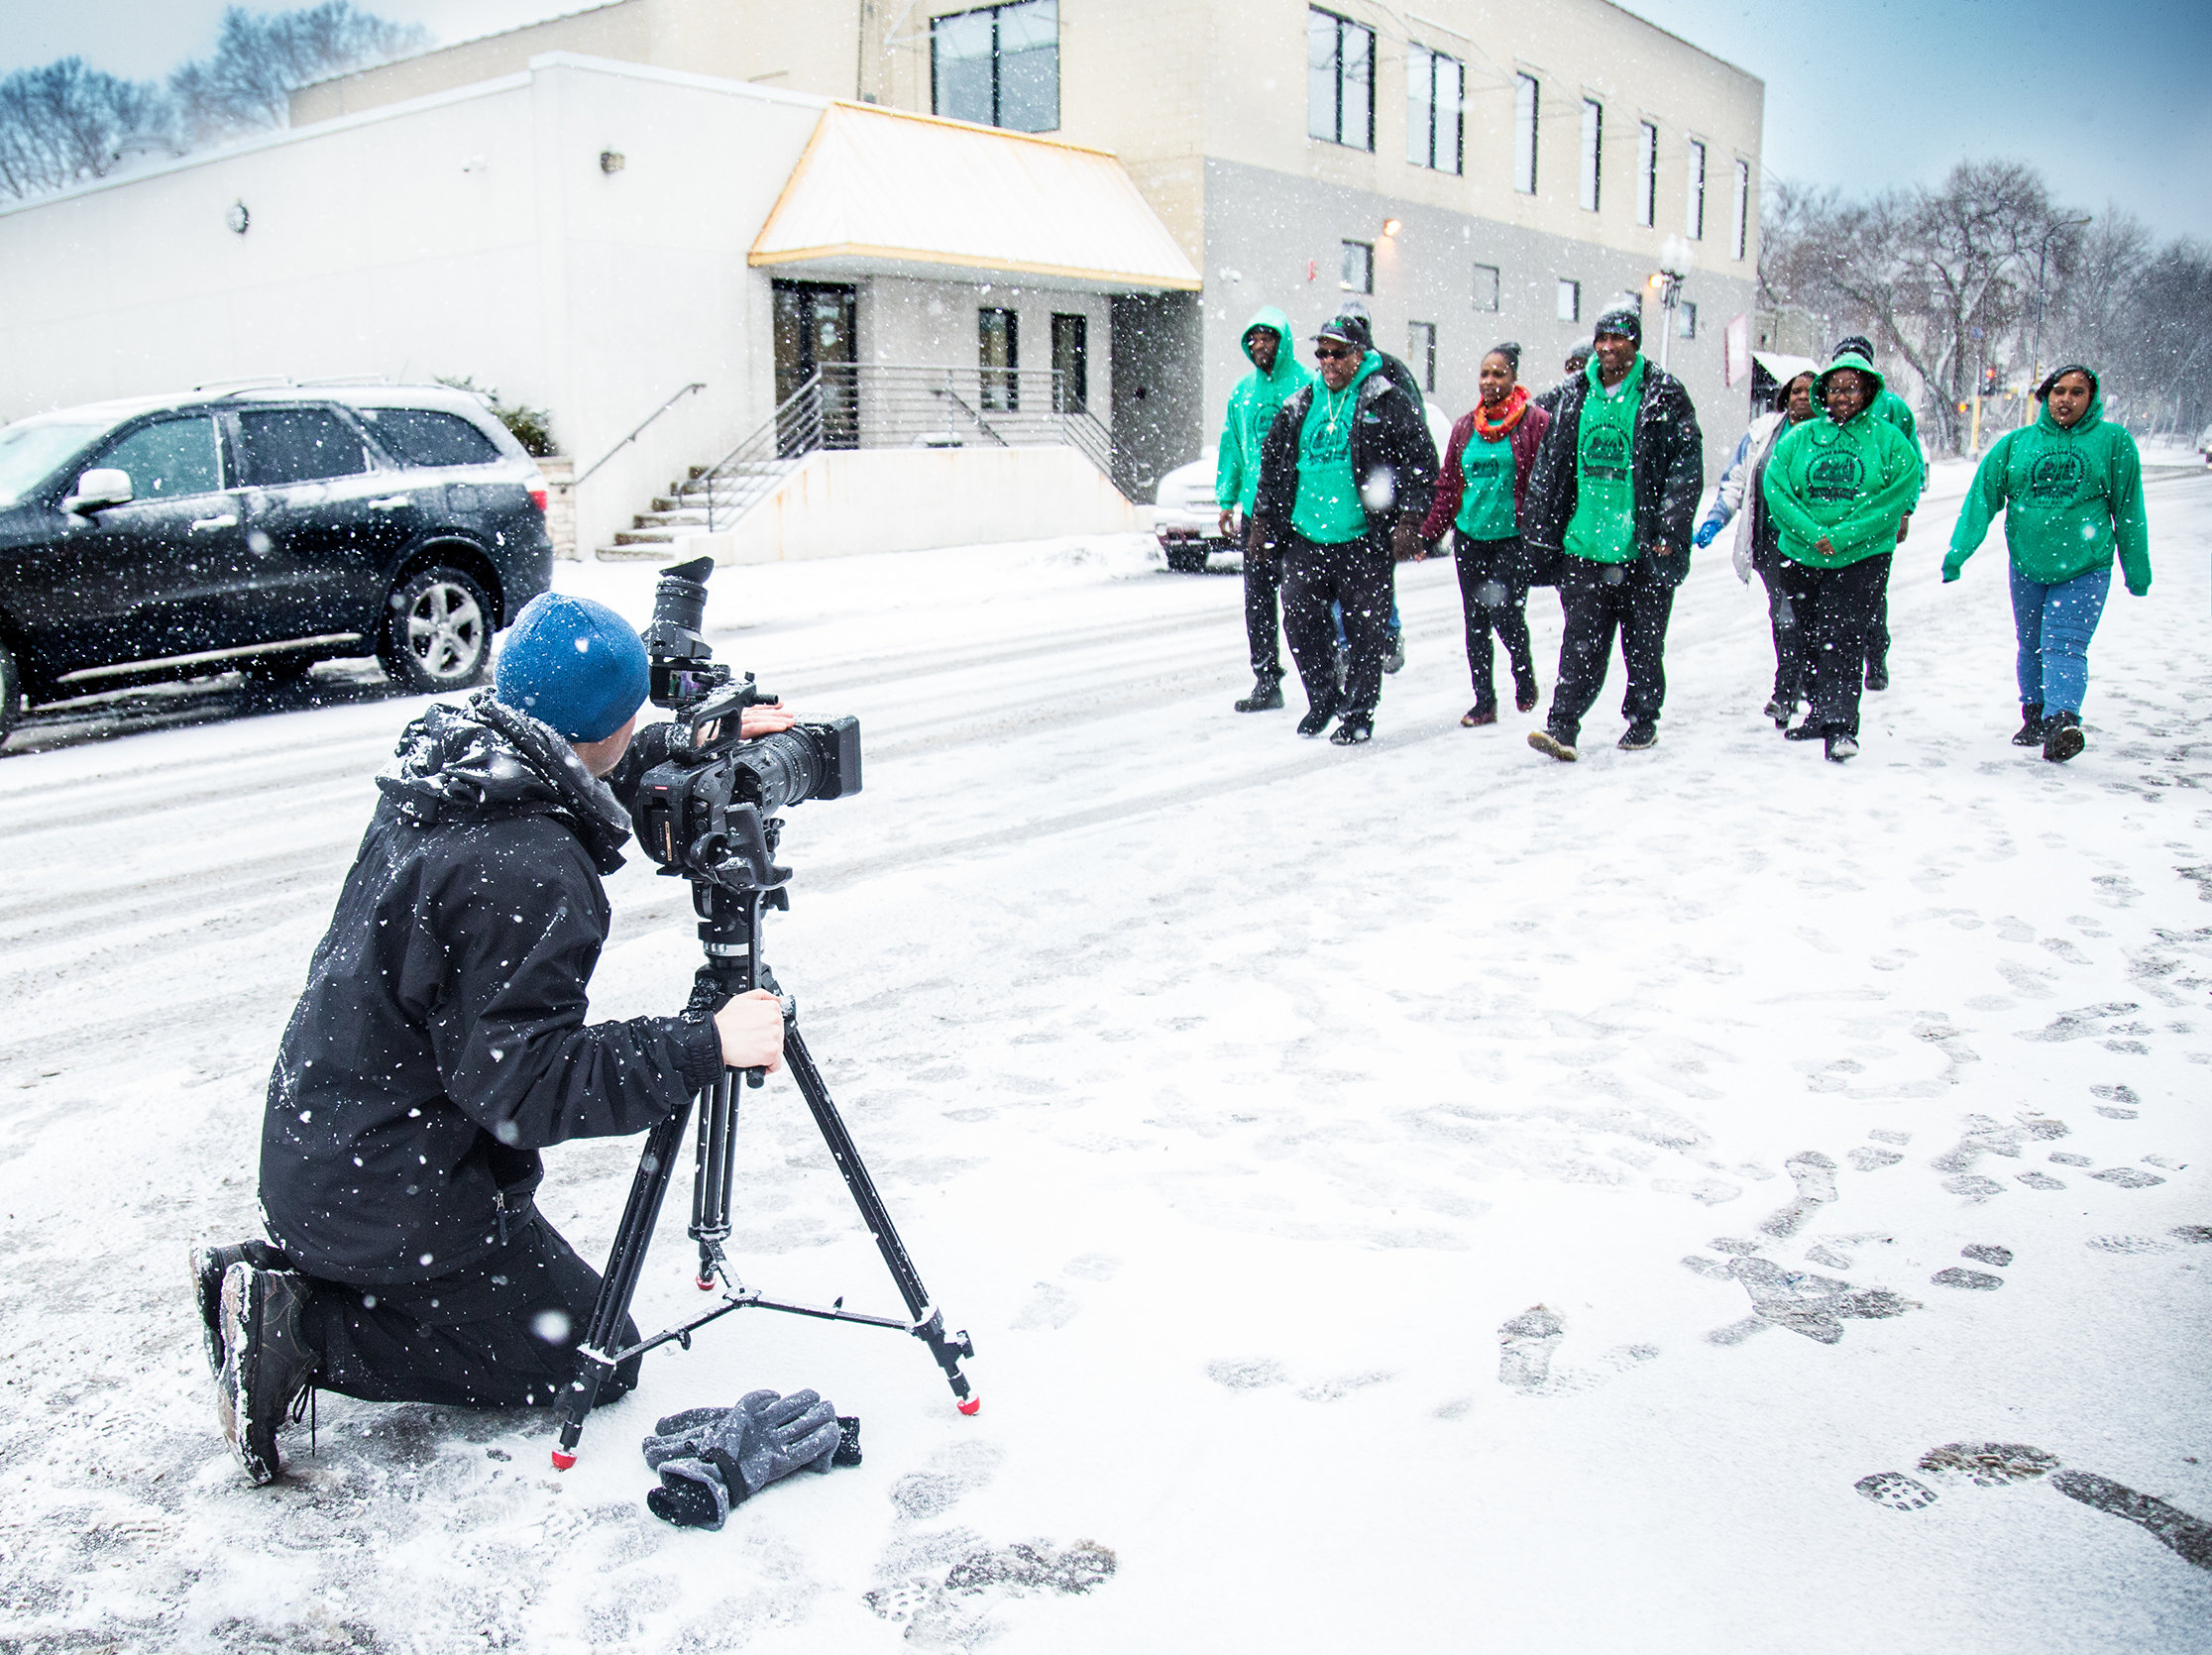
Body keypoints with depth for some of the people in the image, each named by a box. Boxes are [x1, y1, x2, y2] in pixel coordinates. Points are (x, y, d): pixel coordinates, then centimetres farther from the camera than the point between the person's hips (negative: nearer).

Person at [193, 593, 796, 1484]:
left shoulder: (442, 771, -1)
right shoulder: (525, 874, -28)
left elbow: (580, 792, 21)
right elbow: (525, 1082, -29)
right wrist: (707, 1043, -25)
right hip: (398, 1199, -9)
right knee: (595, 1360, 6)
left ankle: (273, 1274, 14)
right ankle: (302, 1330, -3)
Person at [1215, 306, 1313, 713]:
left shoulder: (1306, 386, -4)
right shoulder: (1242, 392, 13)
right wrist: (1227, 500, 11)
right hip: (1254, 510, 6)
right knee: (1257, 601, 6)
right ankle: (1266, 682, 13)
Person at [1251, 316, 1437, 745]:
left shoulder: (1386, 402, -2)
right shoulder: (1300, 404, 12)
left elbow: (1422, 461, -5)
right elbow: (1272, 457, 23)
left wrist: (1409, 519, -12)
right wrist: (1264, 513, 18)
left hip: (1363, 541, -4)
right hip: (1305, 539, 4)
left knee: (1366, 630, 2)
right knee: (1299, 620, 1)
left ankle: (1359, 713, 15)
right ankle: (1322, 697, 21)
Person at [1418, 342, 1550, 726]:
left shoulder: (1535, 422, -4)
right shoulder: (1465, 426, 10)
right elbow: (1447, 486, 14)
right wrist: (1429, 533, 12)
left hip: (1512, 536, -4)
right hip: (1469, 536, 4)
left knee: (1504, 611, -11)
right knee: (1475, 622, 5)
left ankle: (1524, 671, 20)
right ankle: (1484, 701, 15)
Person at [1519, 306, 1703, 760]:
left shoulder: (1663, 396, -1)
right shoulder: (1575, 396, 10)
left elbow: (1686, 468, -4)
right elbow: (1549, 466, 14)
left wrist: (1669, 531, -12)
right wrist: (1539, 527, 9)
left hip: (1644, 548, -2)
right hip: (1584, 546, 2)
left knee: (1644, 643, 8)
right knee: (1582, 641, -3)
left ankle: (1642, 723, 22)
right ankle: (1562, 727, -5)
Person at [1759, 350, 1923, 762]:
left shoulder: (1889, 441, 0)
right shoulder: (1798, 438, 5)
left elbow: (1900, 496, -7)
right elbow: (1775, 487, -3)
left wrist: (1842, 535, -16)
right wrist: (1811, 533, -16)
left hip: (1862, 557, -3)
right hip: (1801, 557, 3)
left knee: (1842, 635, -14)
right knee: (1809, 637, 11)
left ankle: (1841, 725, -19)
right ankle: (1820, 712, 29)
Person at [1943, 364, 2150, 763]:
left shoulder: (2115, 442, 1)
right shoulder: (2016, 444, 3)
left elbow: (2129, 510, 5)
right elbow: (1981, 498, 2)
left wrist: (2136, 569, 9)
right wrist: (1957, 552, -7)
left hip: (2085, 568, -3)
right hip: (2026, 565, 3)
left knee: (2065, 646, -18)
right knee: (2032, 645, 15)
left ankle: (2062, 720, -31)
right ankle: (2034, 717, 31)